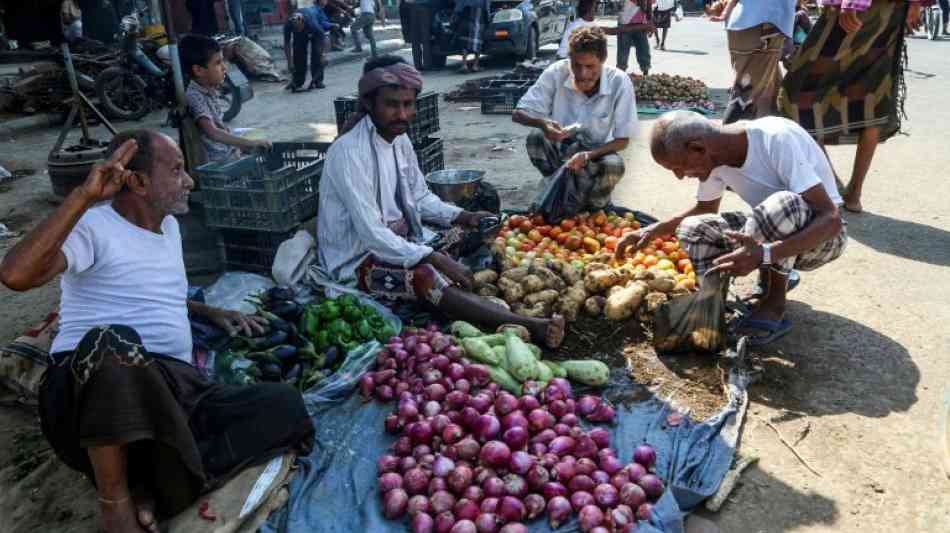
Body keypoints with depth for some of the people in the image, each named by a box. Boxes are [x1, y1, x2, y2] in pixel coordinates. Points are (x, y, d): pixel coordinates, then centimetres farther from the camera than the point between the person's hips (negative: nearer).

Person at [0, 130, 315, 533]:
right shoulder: (93, 224, -4)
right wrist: (84, 196, -25)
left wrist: (212, 312, 23)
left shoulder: (169, 227, 20)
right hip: (93, 390, -6)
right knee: (114, 341, -42)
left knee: (285, 405, -14)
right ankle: (114, 500, -20)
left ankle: (149, 491, -17)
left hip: (175, 387, 6)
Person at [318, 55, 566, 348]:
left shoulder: (400, 139, 2)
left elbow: (421, 198, 12)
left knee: (472, 235, 3)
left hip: (400, 240, 10)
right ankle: (529, 326, -40)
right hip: (358, 260, -10)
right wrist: (437, 259, -34)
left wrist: (464, 217, -5)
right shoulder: (349, 153, -24)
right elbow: (371, 234, -29)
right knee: (427, 276, -32)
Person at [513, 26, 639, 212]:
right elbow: (518, 114, -16)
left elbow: (623, 139, -13)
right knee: (535, 137, -30)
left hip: (596, 154, -1)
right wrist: (542, 123, -39)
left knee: (614, 165, -33)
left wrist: (588, 155, -31)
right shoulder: (556, 72, -19)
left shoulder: (619, 82, -19)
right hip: (559, 151, 1)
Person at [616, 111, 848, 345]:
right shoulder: (714, 157, -8)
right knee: (691, 230, -14)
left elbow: (832, 218, -33)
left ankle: (775, 301, -14)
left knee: (781, 205, -38)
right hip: (773, 230, 6)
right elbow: (706, 208, 12)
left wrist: (765, 254, -46)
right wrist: (654, 230, -4)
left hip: (823, 234, -6)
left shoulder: (777, 138, -29)